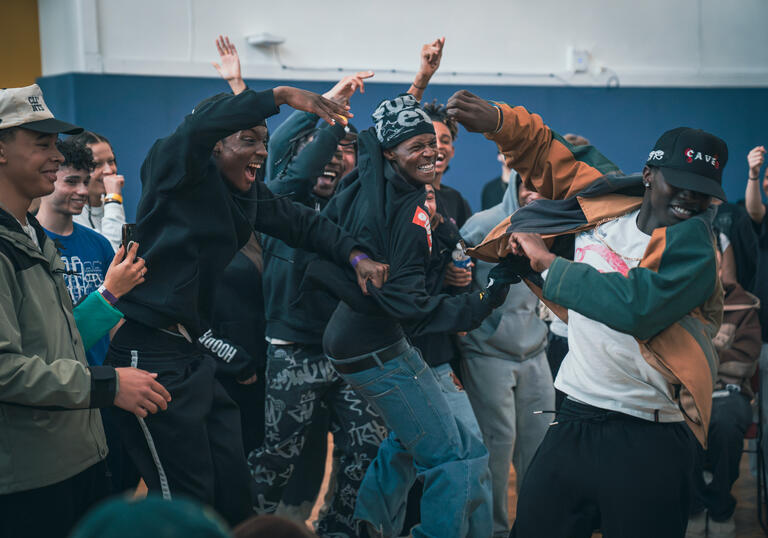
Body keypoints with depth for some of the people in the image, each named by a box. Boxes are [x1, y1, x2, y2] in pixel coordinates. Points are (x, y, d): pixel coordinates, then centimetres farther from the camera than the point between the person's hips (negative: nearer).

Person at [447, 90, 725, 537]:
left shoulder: (693, 240, -10)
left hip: (648, 441, -5)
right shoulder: (604, 200, 6)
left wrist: (549, 264, -14)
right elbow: (549, 152, 20)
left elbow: (637, 305, -26)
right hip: (575, 419, 5)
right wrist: (499, 120, 1)